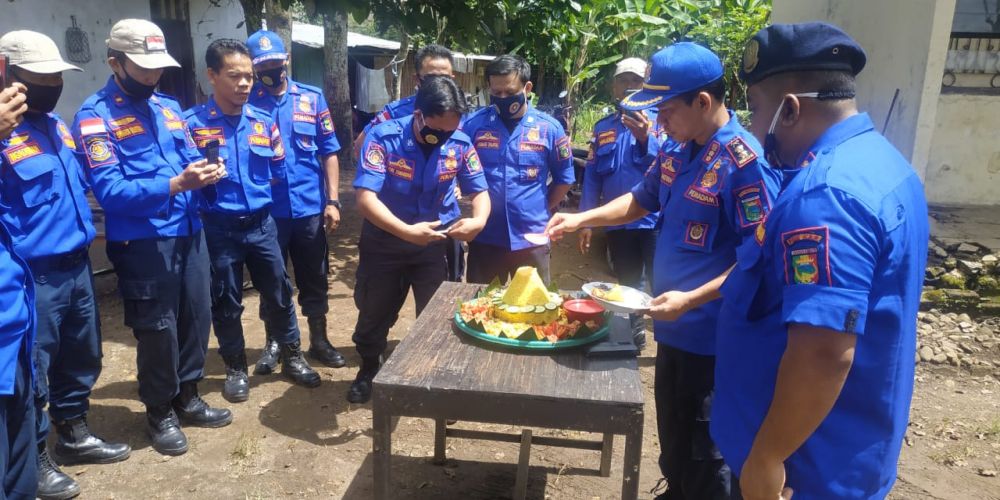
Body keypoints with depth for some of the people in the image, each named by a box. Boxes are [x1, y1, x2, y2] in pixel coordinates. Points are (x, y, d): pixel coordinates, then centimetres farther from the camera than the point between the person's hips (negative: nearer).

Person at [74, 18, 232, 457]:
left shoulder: (168, 106, 13)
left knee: (196, 319, 14)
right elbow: (109, 190, -18)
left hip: (189, 234, 6)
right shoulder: (94, 116, -9)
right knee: (156, 330, 5)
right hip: (143, 243, -6)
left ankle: (187, 398, 34)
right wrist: (173, 184, -27)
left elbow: (189, 158, 13)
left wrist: (204, 172, -11)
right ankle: (160, 413, 25)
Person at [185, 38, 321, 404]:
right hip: (219, 229, -3)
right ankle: (236, 368, 29)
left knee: (279, 293, 11)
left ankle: (292, 357, 29)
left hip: (261, 224, 3)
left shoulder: (264, 121, 2)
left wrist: (258, 194, 5)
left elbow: (279, 173, 10)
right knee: (226, 303, 11)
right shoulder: (192, 123, -10)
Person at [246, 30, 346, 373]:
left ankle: (319, 341, 28)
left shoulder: (312, 98, 3)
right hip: (266, 211, -1)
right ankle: (273, 344, 28)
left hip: (309, 208, 1)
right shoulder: (246, 103, -1)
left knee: (314, 278, 12)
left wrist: (332, 201, -3)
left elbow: (329, 152, 3)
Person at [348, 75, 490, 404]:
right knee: (374, 314, 17)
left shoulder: (460, 145, -14)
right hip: (384, 242, -1)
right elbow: (366, 198, -29)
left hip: (436, 243, 2)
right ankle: (369, 371, 43)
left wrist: (479, 220, -29)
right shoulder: (384, 138, -24)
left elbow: (480, 191, -5)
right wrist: (407, 231, -42)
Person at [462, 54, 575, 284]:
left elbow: (564, 178, 10)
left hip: (531, 239, 0)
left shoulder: (550, 128, -2)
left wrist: (542, 210, 6)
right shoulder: (473, 123, -2)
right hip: (484, 237, 0)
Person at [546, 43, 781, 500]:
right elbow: (641, 200, 18)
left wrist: (692, 299, -30)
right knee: (672, 434, 25)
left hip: (712, 336, -8)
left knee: (704, 451, 9)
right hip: (674, 325, 8)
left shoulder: (744, 163, -22)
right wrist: (581, 219, 7)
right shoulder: (677, 150, 3)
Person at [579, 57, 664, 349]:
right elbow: (592, 175, 11)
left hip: (655, 220, -4)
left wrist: (645, 139, -31)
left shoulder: (660, 120, -1)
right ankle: (633, 335, 35)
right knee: (628, 286, 18)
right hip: (617, 223, 4)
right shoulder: (603, 127, 10)